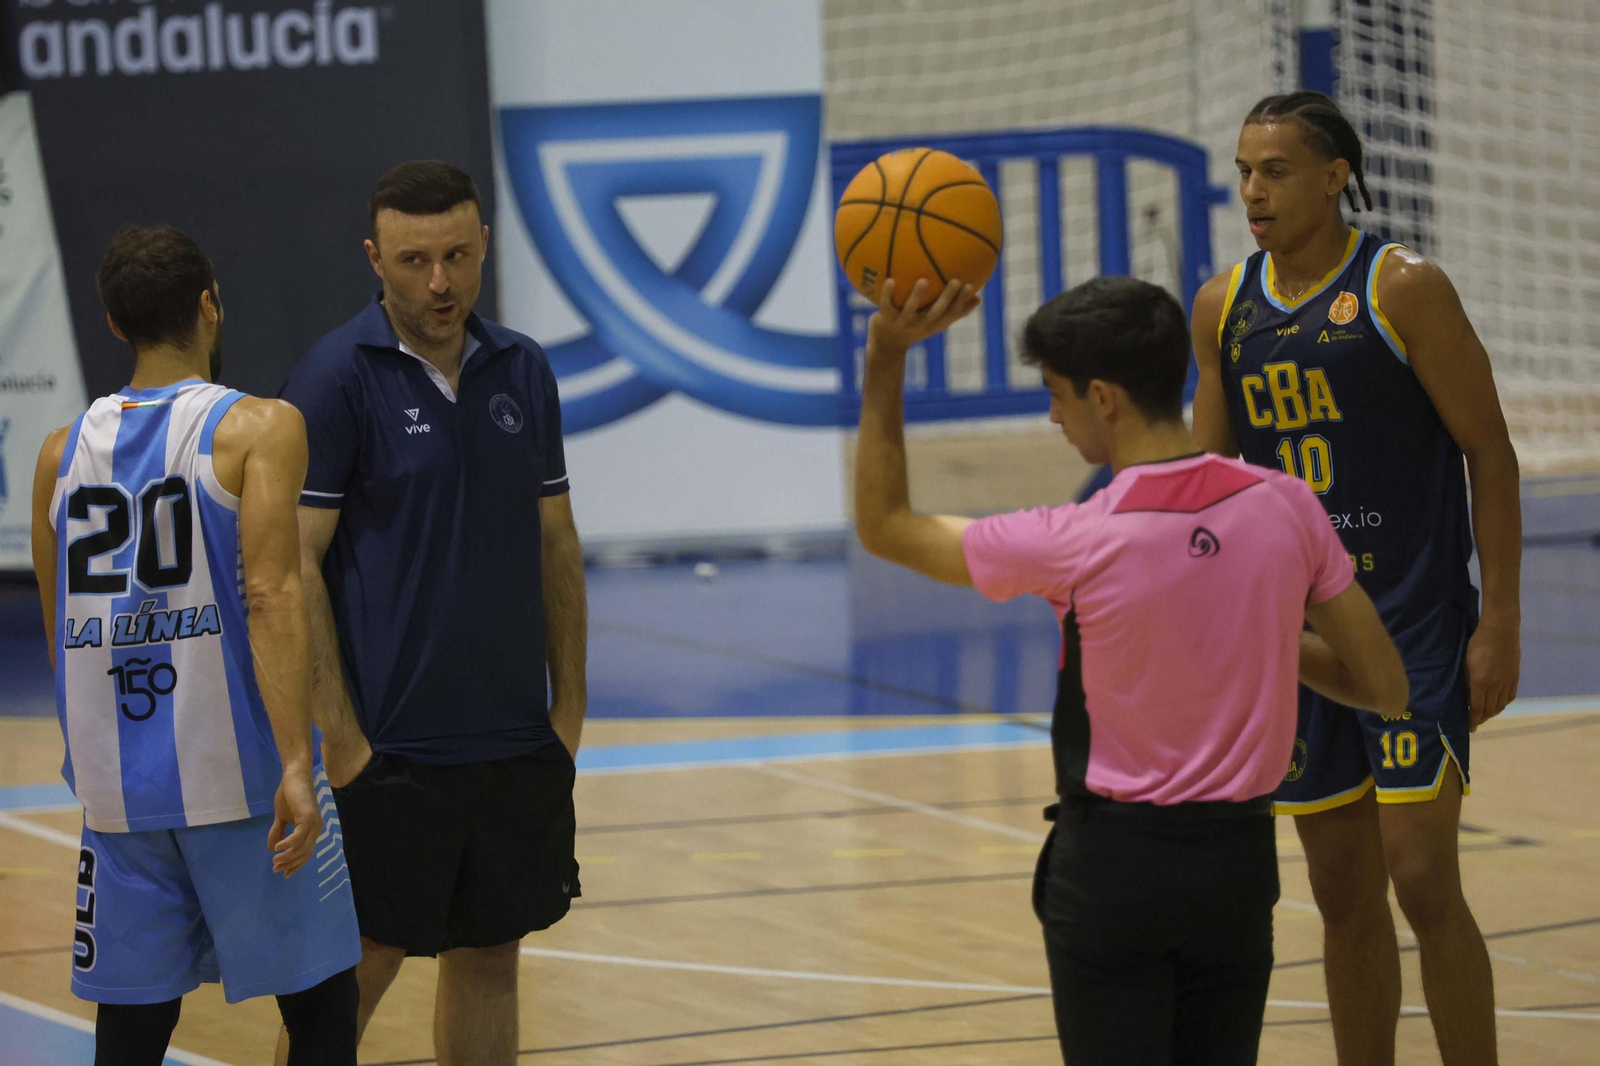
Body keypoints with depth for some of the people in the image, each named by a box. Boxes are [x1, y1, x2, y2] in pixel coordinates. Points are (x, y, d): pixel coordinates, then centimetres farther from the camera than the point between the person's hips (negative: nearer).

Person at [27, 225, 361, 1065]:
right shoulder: (259, 428, -5)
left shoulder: (62, 453, 9)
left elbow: (59, 629, 15)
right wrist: (297, 766, -21)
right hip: (243, 775, -4)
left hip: (116, 788, 4)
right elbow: (270, 596, -17)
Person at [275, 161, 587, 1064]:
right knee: (357, 968, -2)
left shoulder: (525, 371, 8)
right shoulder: (336, 378, -9)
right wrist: (340, 741, -15)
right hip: (391, 752, -5)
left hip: (517, 746, 5)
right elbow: (292, 563, -11)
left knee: (491, 955, 11)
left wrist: (570, 708, 8)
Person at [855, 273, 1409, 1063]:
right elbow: (1386, 688, 1)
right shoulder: (1285, 507, -6)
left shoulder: (1077, 544, -17)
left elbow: (884, 527, -2)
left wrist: (885, 358, -2)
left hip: (1113, 861, -4)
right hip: (1240, 855, 4)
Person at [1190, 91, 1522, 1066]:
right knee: (1344, 894, 9)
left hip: (1415, 623, -5)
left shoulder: (1404, 289, -9)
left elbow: (1489, 452, -7)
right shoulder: (1224, 308, 7)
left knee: (1423, 882, -11)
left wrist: (1500, 623, -12)